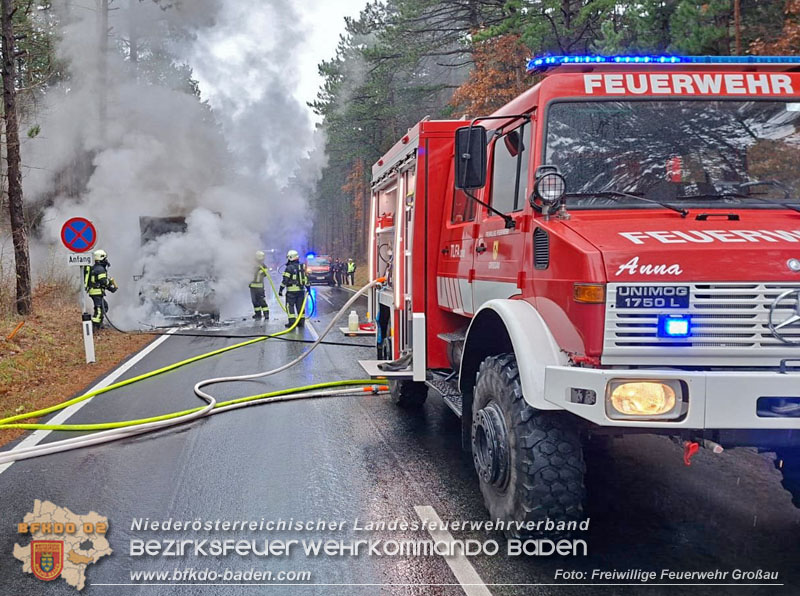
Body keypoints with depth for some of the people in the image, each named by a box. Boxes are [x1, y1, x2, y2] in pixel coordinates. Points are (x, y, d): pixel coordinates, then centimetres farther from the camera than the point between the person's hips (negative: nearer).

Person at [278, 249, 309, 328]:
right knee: (300, 306, 11)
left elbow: (285, 280, -14)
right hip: (301, 290, 6)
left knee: (290, 306, -1)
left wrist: (281, 289, -9)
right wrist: (308, 288, 22)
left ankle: (292, 321, -7)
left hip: (291, 290, -6)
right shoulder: (302, 267, 11)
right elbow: (306, 278, 14)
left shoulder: (289, 268, -10)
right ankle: (301, 321, 11)